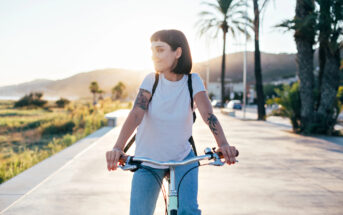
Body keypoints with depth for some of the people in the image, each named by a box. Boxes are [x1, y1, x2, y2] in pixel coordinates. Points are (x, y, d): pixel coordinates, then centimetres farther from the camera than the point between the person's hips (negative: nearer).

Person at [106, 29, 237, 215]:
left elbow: (208, 114, -22)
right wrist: (118, 147, -37)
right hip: (147, 161, 1)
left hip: (183, 159, -1)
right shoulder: (151, 80, -8)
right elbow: (136, 114, -21)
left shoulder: (193, 81, -9)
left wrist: (223, 144, -41)